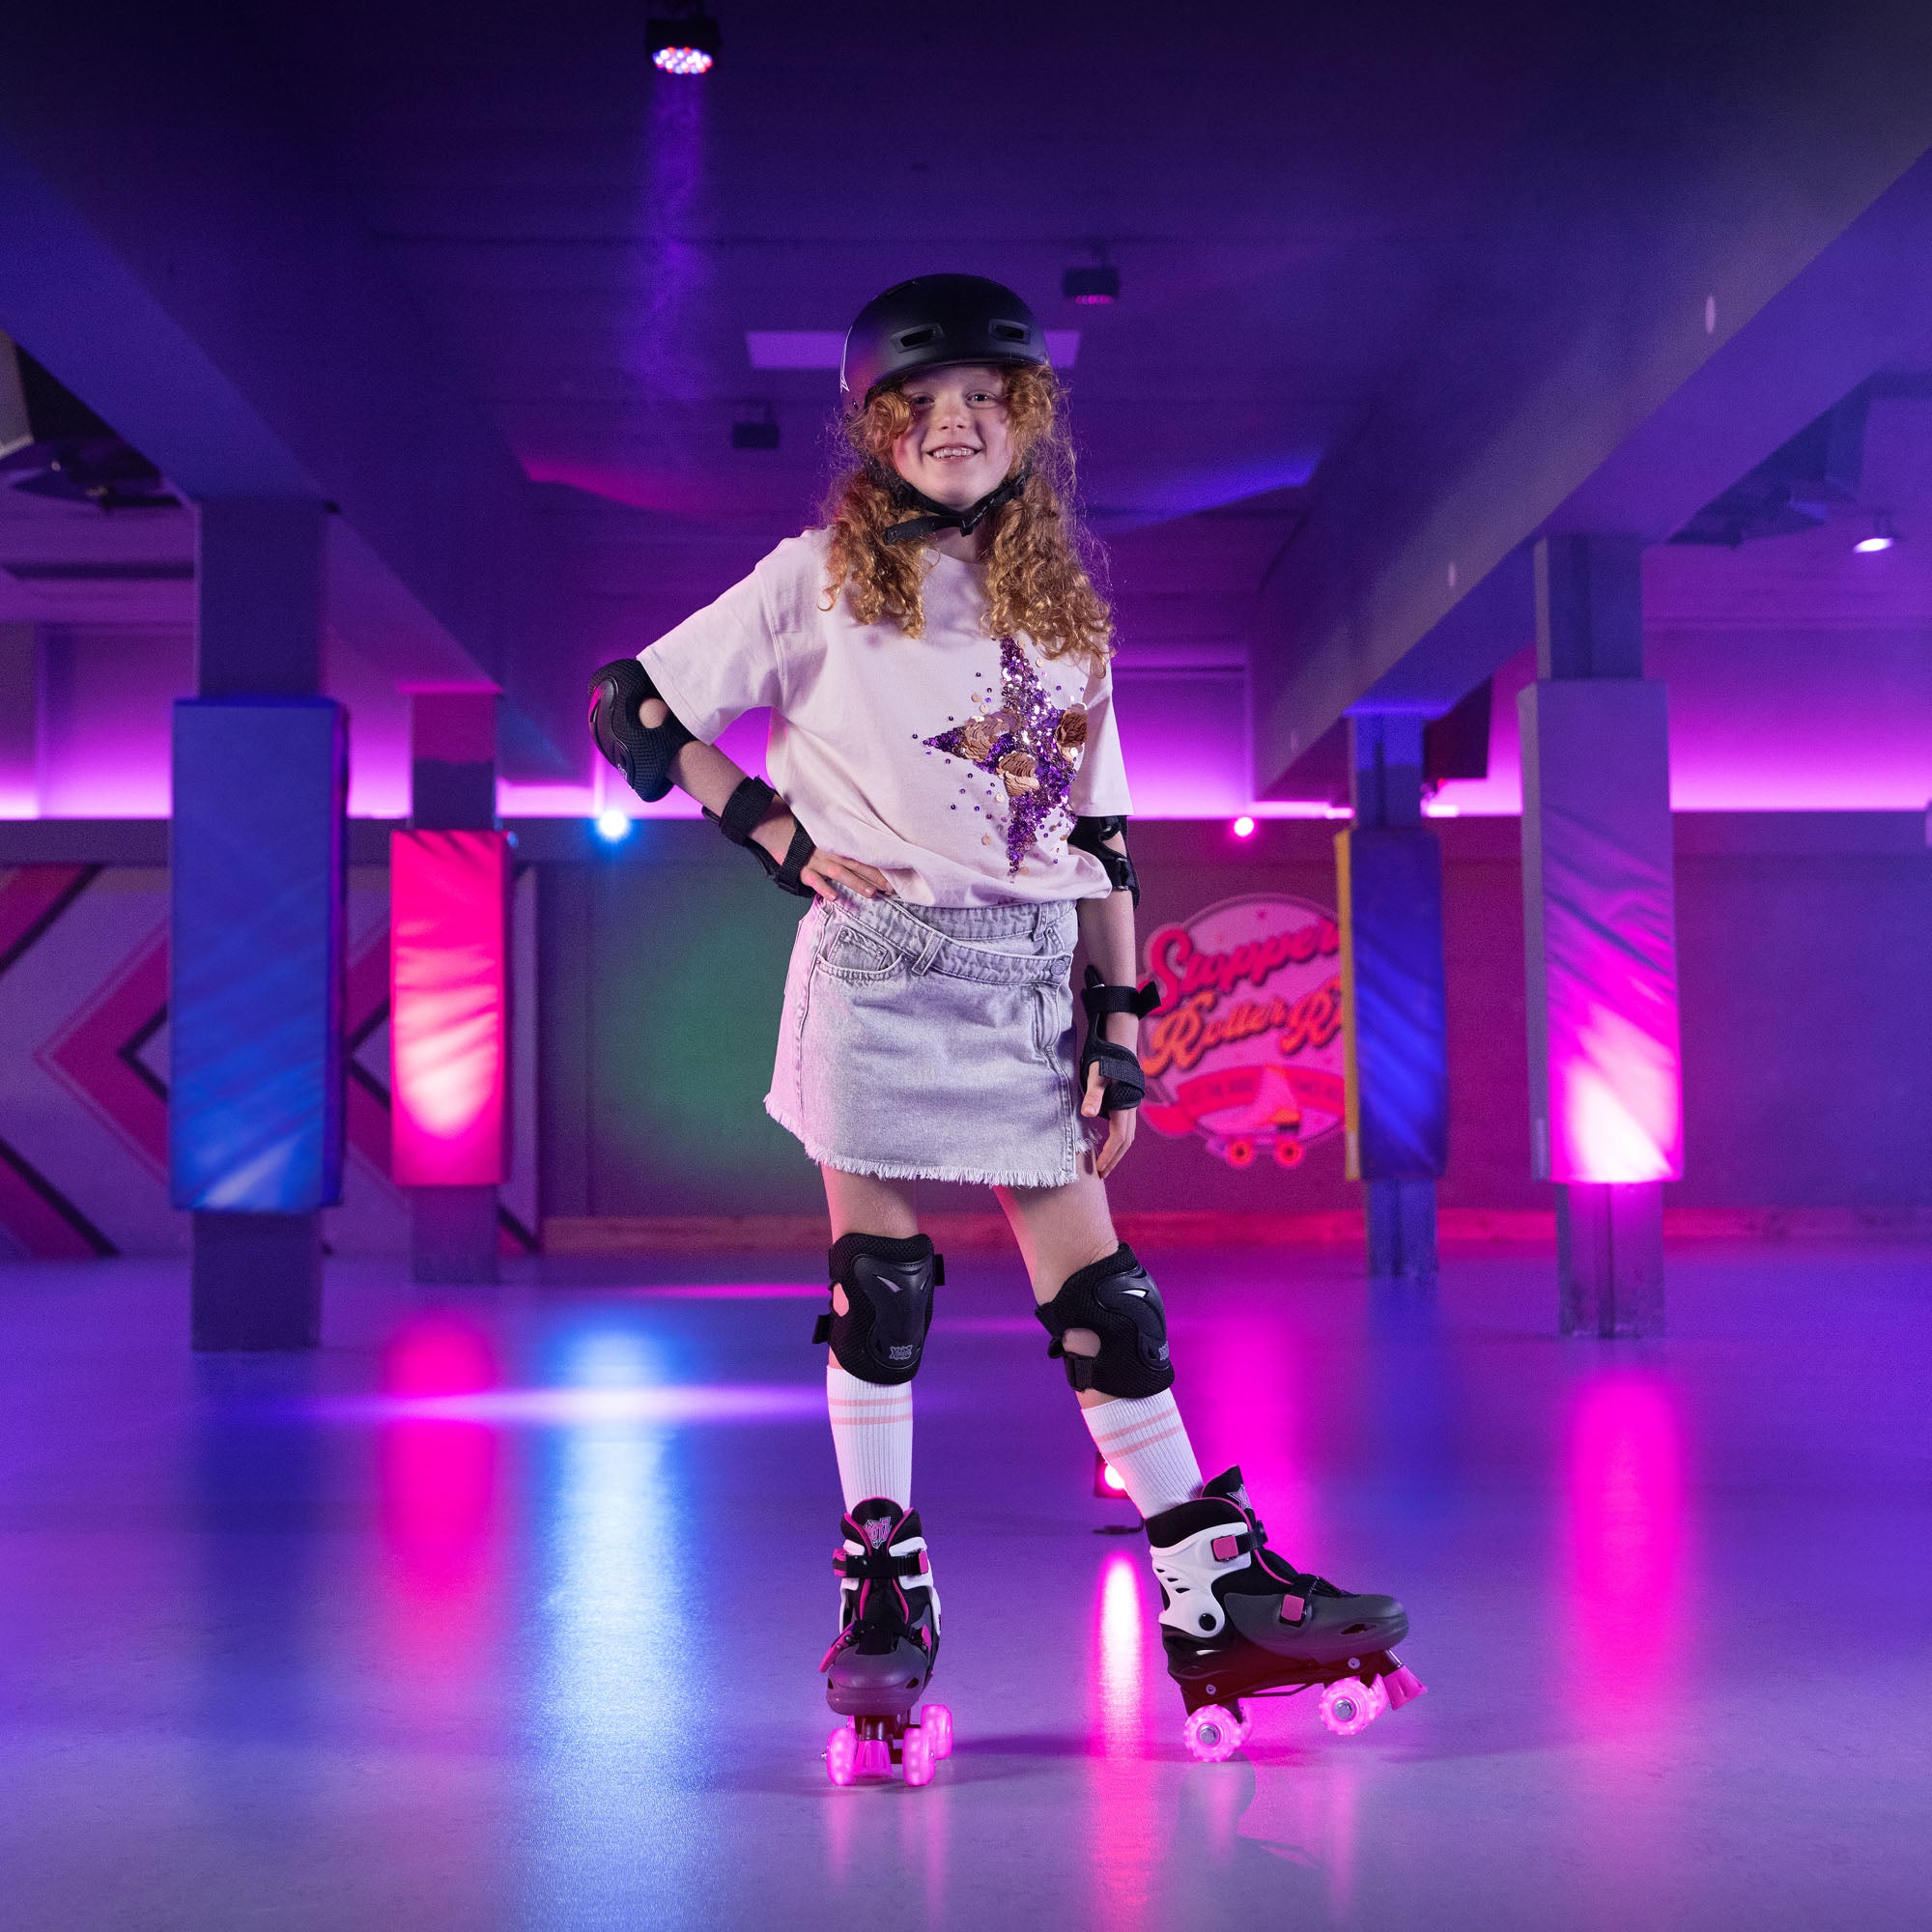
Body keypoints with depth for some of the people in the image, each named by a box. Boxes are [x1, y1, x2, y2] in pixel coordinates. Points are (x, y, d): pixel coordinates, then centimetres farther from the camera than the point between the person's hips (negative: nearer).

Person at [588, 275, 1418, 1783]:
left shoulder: (1062, 611, 15)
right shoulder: (822, 582, 4)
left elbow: (1096, 834, 13)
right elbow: (628, 707, 2)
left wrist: (1121, 1022, 6)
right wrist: (783, 840, -5)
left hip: (1033, 980, 3)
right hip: (881, 965, -3)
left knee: (1100, 1290, 3)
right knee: (880, 1284, 1)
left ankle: (1216, 1597, 9)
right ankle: (885, 1597, 15)